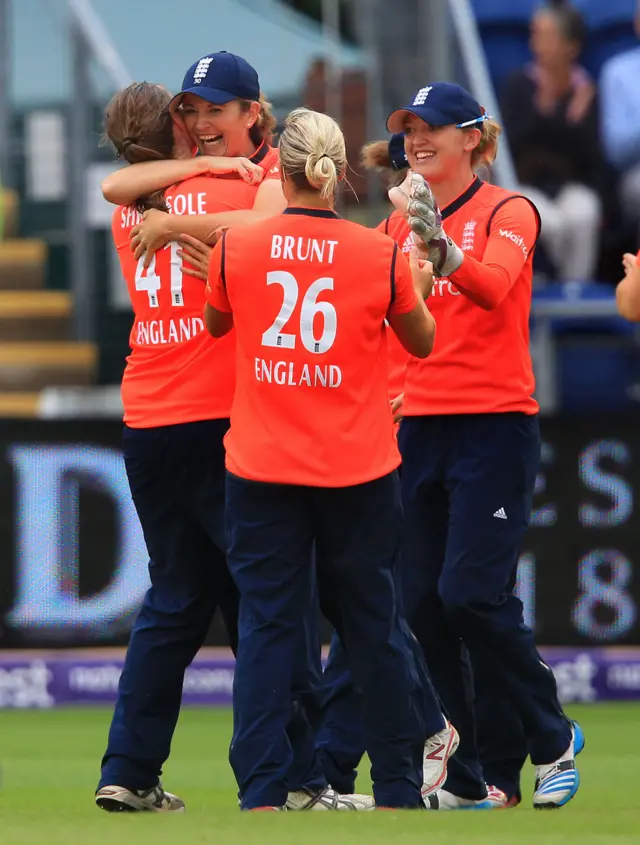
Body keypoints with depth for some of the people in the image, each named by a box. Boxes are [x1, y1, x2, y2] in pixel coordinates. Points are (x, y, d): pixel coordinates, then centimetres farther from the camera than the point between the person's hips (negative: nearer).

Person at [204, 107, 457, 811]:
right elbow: (422, 343, 10)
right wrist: (420, 286, 29)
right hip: (359, 470, 0)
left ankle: (261, 792, -4)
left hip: (262, 472, 0)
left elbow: (214, 323, 15)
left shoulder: (236, 248, -6)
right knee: (372, 623, 11)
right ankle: (399, 785, 19)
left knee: (266, 626, 3)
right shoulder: (380, 255, -6)